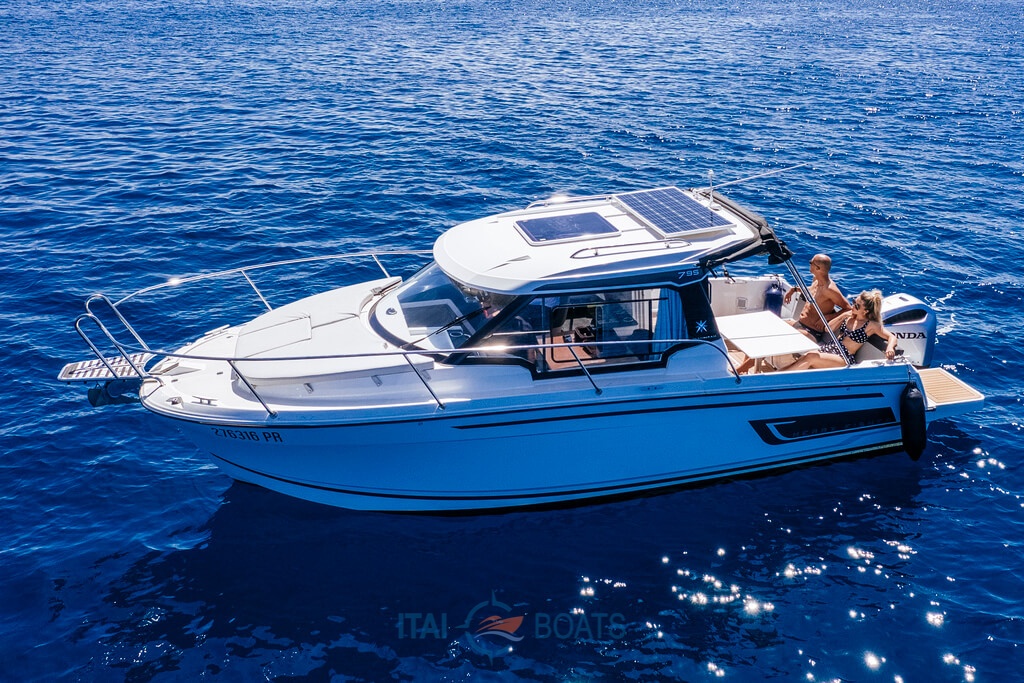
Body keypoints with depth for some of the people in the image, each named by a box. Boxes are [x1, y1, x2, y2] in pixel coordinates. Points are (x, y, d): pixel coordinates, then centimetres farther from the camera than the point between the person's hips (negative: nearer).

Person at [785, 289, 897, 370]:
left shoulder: (871, 325, -3)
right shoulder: (849, 316, 14)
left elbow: (892, 337, -6)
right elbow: (828, 329, 14)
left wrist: (890, 348, -27)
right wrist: (842, 316, 0)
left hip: (844, 358, -7)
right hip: (829, 347, 7)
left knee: (811, 357, -31)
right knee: (802, 358, -23)